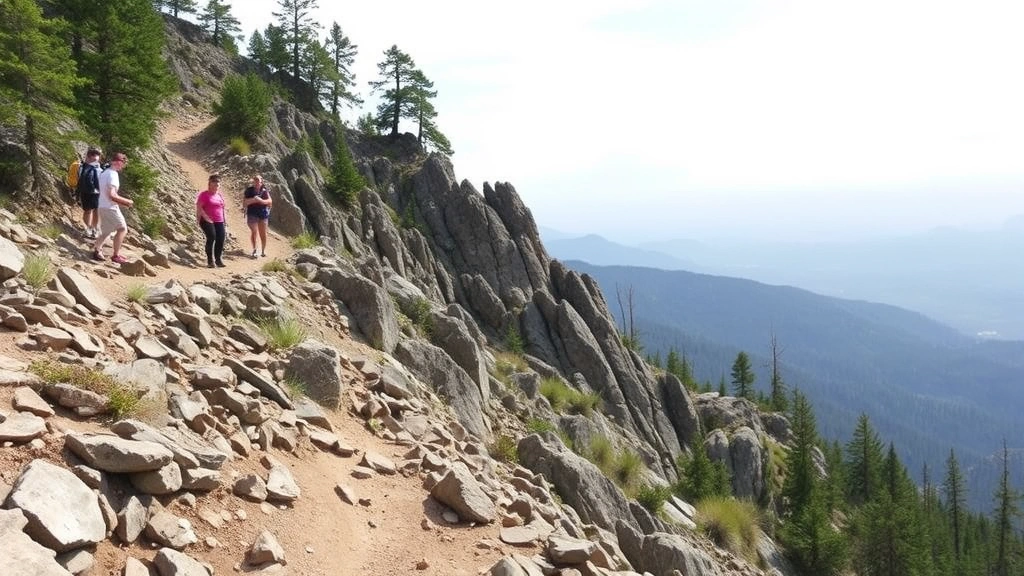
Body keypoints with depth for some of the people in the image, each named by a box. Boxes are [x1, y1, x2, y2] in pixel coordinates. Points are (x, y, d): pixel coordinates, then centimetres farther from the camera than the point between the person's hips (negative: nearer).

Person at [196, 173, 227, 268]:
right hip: (208, 221, -6)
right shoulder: (204, 194, -4)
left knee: (220, 239, -2)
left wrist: (223, 219, 15)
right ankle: (210, 260, -11)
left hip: (219, 221, 6)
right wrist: (206, 217, -18)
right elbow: (198, 207, -11)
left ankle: (218, 259, 9)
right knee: (211, 237, -19)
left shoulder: (220, 195, 16)